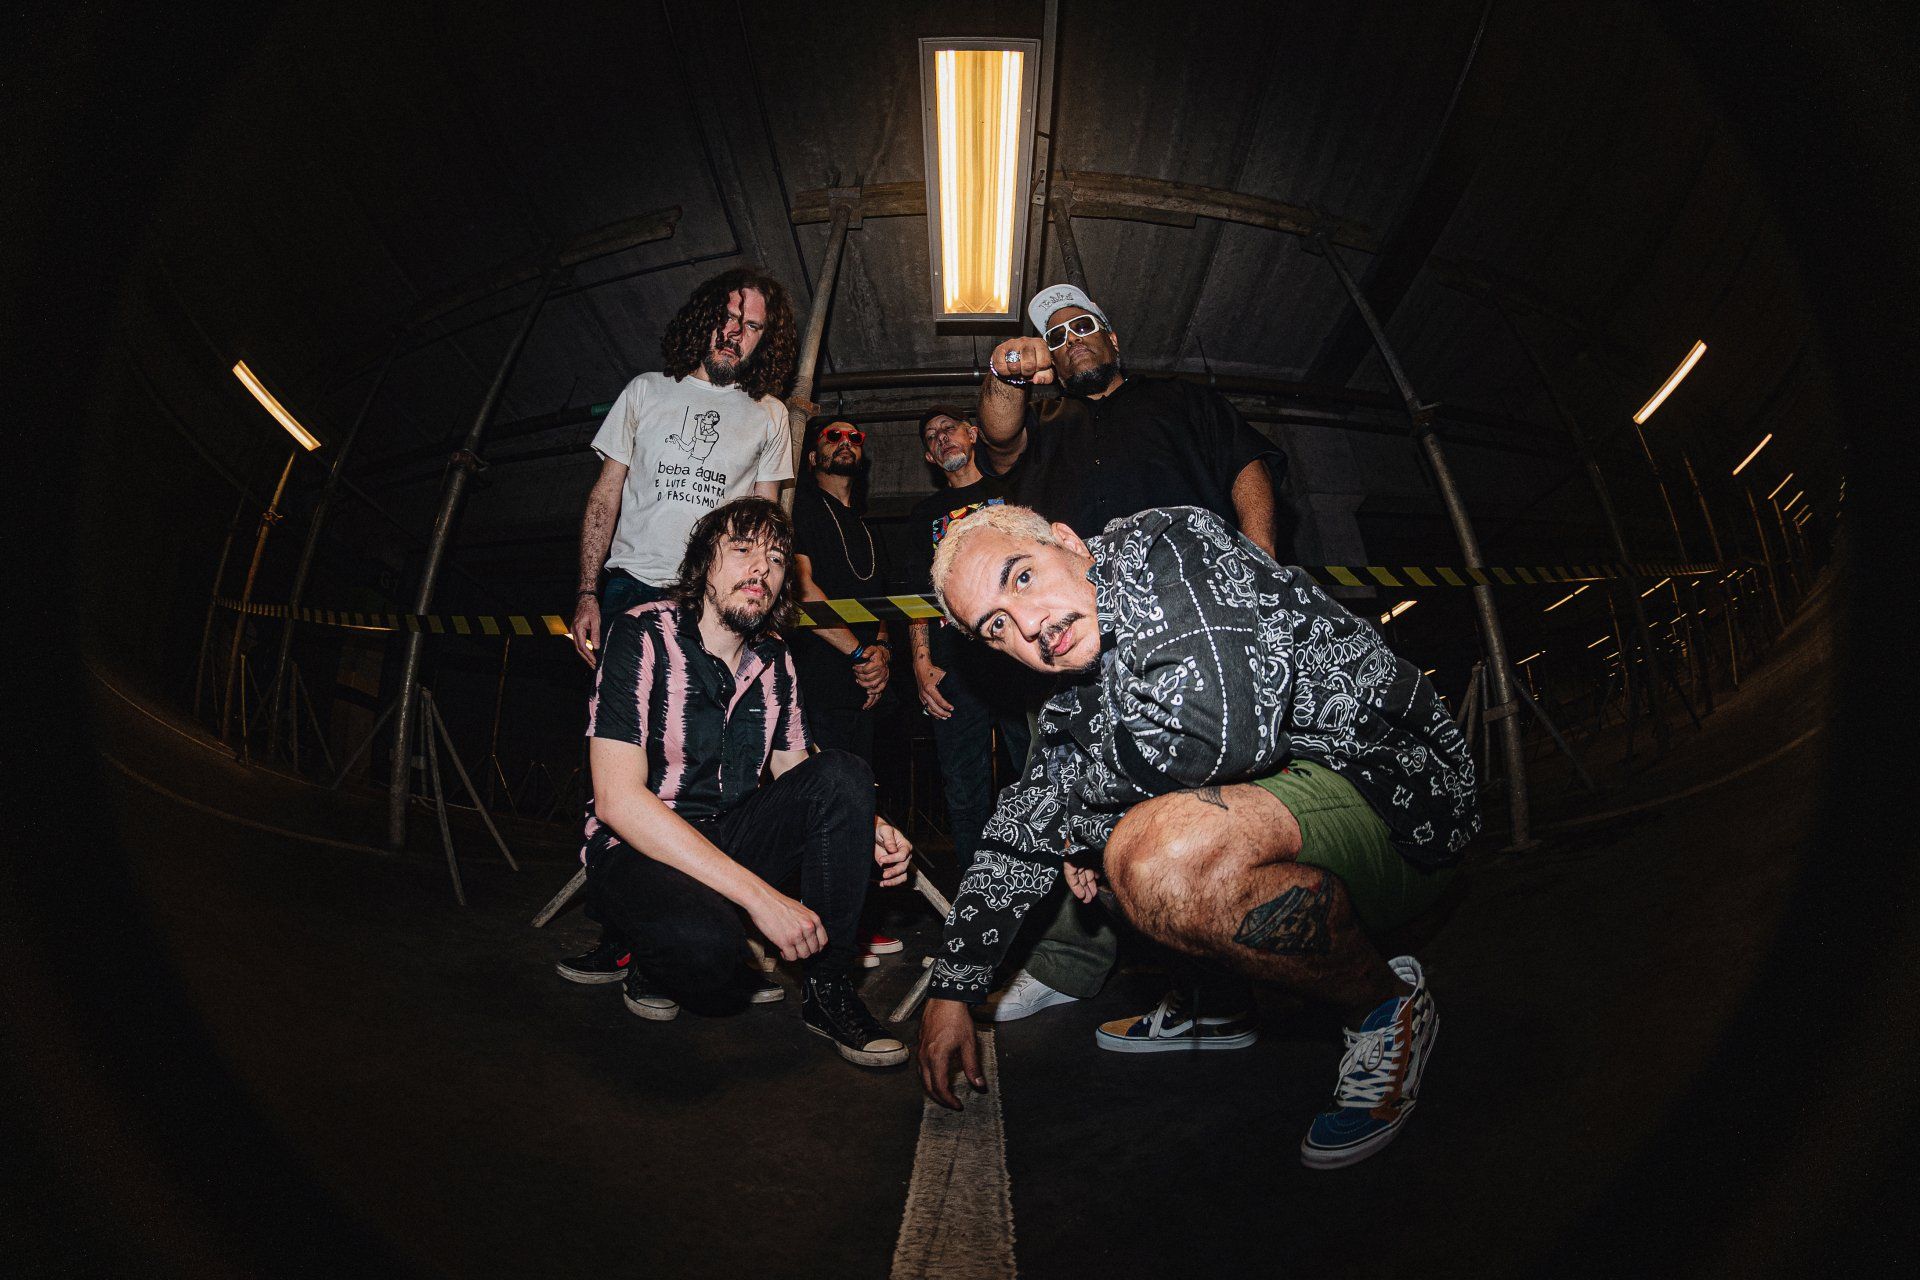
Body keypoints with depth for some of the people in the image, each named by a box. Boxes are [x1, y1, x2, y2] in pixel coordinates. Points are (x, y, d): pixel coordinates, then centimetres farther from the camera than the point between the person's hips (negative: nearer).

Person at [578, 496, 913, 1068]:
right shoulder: (643, 635, -15)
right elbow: (617, 798, -24)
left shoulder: (774, 659, 3)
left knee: (843, 774, -18)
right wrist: (759, 895, -30)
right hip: (639, 849, -5)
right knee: (705, 943, -37)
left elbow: (793, 774, 12)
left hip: (729, 837, 6)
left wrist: (867, 827, -12)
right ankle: (656, 968, 2)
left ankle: (829, 989, -8)